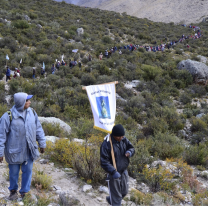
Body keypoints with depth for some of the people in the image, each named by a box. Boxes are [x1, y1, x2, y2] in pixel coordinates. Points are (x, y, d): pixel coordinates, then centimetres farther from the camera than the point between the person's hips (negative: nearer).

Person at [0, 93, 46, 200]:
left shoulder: (32, 113, -3)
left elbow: (38, 129, 8)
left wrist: (42, 143, 11)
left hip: (29, 150, 3)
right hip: (14, 151, -3)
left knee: (27, 171, 11)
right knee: (14, 172, 14)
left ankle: (24, 192, 29)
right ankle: (13, 190, 39)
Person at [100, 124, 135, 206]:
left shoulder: (124, 140, -5)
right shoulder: (106, 144, -24)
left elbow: (131, 148, 6)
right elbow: (104, 162, -24)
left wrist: (129, 152, -20)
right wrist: (113, 172, -34)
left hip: (124, 172, 7)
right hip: (113, 174, -7)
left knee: (124, 192, 23)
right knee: (116, 195, 5)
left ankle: (110, 199, 49)